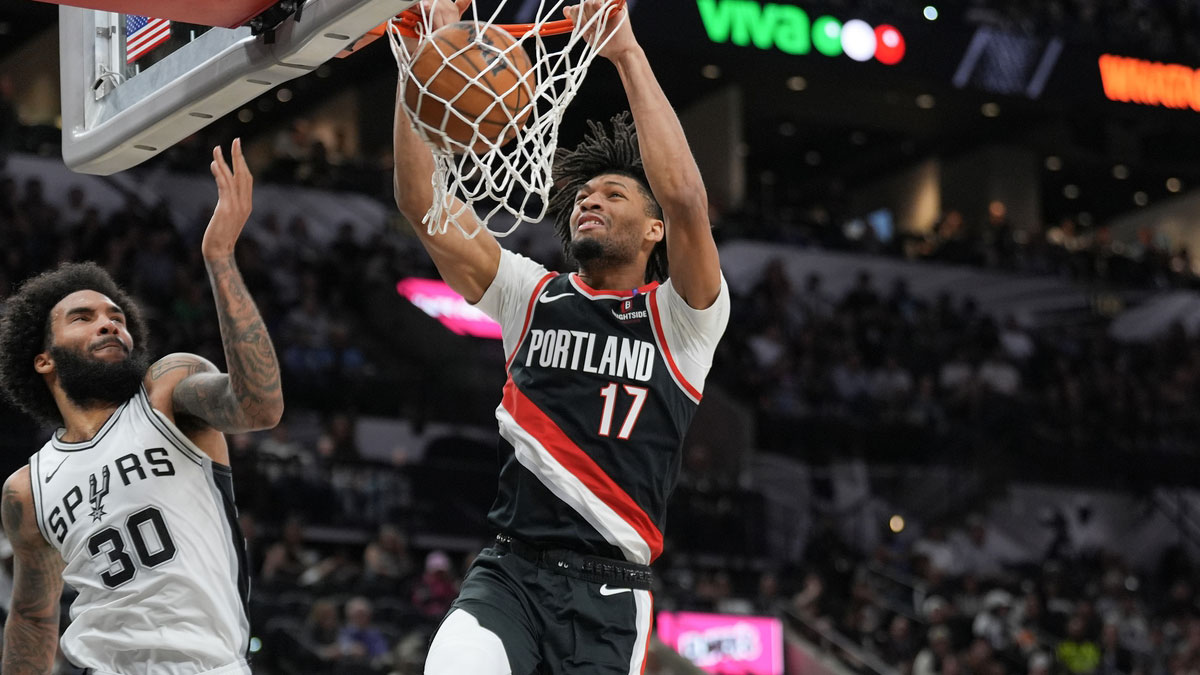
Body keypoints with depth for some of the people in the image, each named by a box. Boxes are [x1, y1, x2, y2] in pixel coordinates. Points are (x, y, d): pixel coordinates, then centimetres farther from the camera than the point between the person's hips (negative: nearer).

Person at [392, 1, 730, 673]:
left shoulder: (680, 319, 4)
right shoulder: (533, 296, 14)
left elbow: (685, 198, -15)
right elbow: (423, 203, 5)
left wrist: (630, 55, -14)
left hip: (608, 591, -1)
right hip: (508, 569, 1)